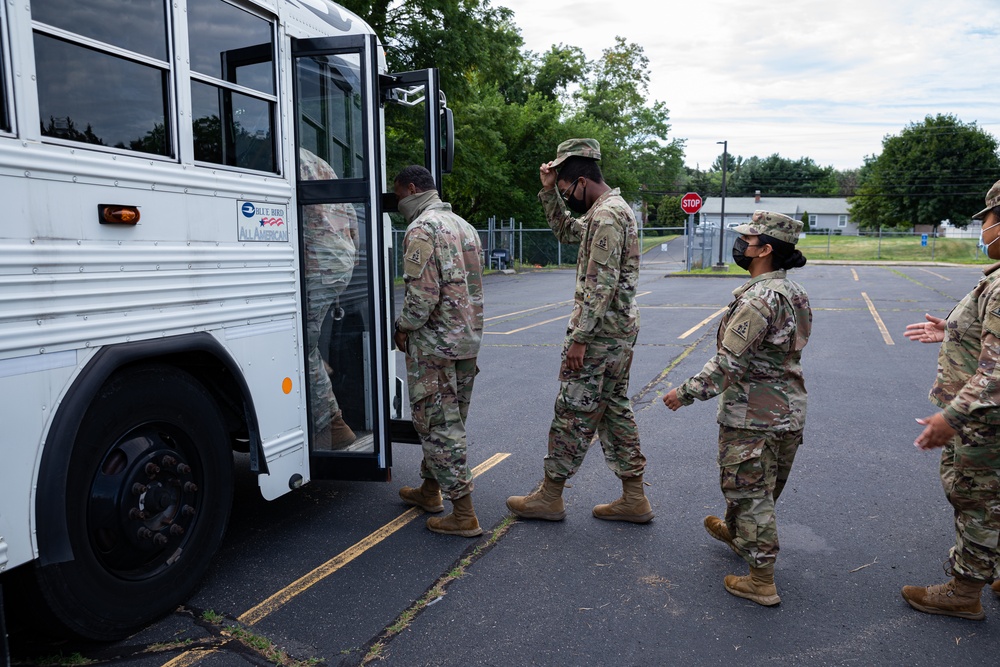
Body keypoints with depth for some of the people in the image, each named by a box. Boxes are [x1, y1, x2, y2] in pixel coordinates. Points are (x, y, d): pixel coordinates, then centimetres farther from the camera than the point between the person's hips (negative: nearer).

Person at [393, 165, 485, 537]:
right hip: (468, 339, 9)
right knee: (448, 420, 18)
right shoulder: (463, 225, 16)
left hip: (435, 342, -9)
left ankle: (464, 515, 2)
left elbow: (423, 293, -21)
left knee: (439, 425, -2)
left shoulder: (421, 228, -13)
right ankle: (429, 491, 35)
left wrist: (404, 328, -7)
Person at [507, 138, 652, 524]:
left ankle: (549, 496, 13)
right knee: (615, 408, 14)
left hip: (599, 332, -10)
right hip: (621, 330, 10)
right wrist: (548, 190, 14)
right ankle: (634, 499, 20)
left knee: (573, 412, 0)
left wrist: (579, 339, -22)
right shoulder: (614, 209, 15)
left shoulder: (605, 216, -18)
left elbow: (601, 285, -24)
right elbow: (566, 232, 27)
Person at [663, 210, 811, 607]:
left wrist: (685, 393, -14)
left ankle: (761, 582, 11)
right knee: (760, 485, 25)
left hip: (753, 418, -9)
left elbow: (727, 363, -25)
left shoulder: (758, 298, -23)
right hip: (789, 413, 10)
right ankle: (733, 532, 48)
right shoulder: (794, 293, 8)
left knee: (750, 492, 2)